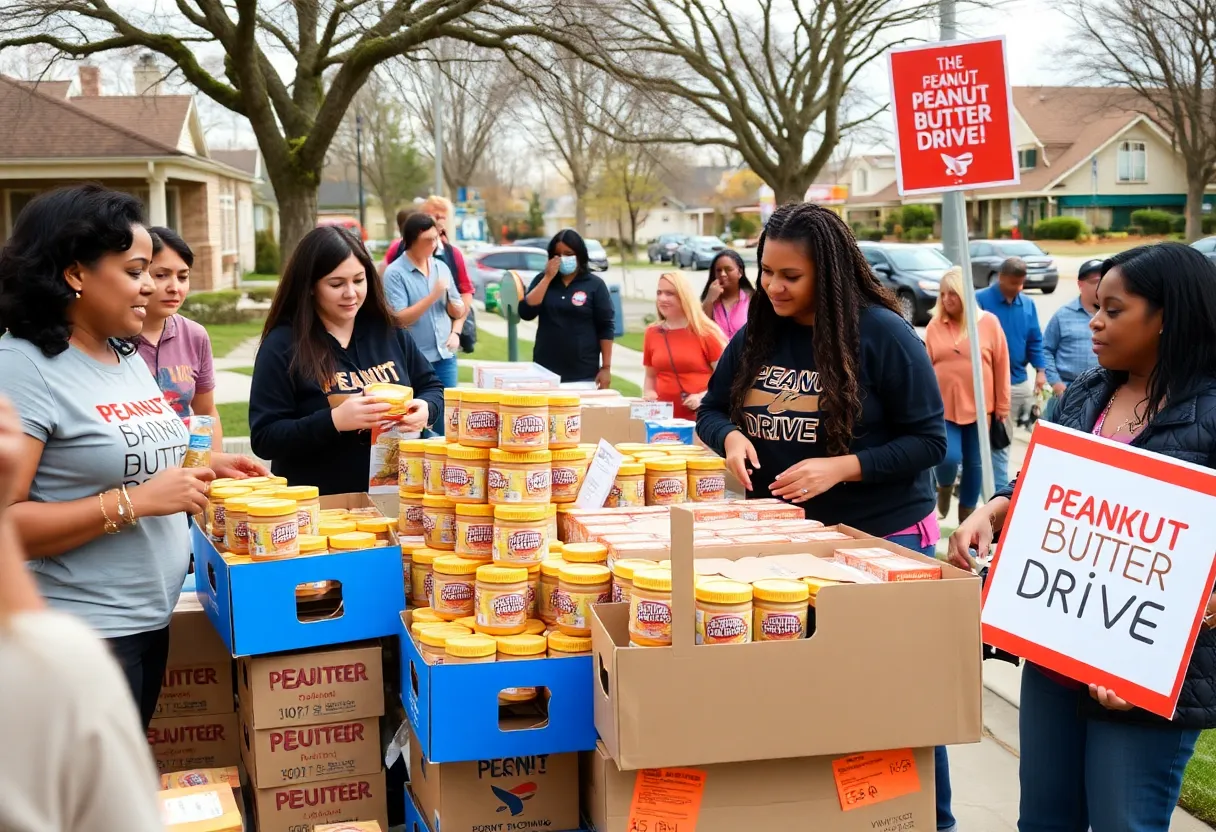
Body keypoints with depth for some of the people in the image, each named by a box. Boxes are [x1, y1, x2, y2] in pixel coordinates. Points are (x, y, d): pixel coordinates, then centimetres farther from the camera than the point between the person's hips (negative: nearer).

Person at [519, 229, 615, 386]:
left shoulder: (595, 284, 0)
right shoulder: (543, 280, 7)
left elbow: (605, 328, -2)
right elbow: (526, 313, -5)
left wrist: (606, 368, -7)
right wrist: (548, 278, -9)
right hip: (546, 371, 2)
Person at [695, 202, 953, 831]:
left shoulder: (881, 333, -15)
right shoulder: (757, 335, 2)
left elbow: (928, 441, -13)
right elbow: (711, 409, 12)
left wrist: (839, 467, -25)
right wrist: (731, 438, -12)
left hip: (883, 542, -4)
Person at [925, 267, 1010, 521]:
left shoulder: (988, 322, -2)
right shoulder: (935, 326, 1)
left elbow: (1001, 367, 1)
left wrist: (1002, 406, 2)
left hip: (978, 408, 0)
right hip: (943, 408, 0)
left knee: (974, 464, 7)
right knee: (949, 458, -13)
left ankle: (967, 514, 25)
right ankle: (944, 488, 21)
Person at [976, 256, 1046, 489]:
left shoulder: (1028, 304, 8)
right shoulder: (980, 300, -11)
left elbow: (1035, 340, 12)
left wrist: (1040, 370, 3)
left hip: (1019, 381, 5)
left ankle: (995, 485, 23)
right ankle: (1000, 490, 3)